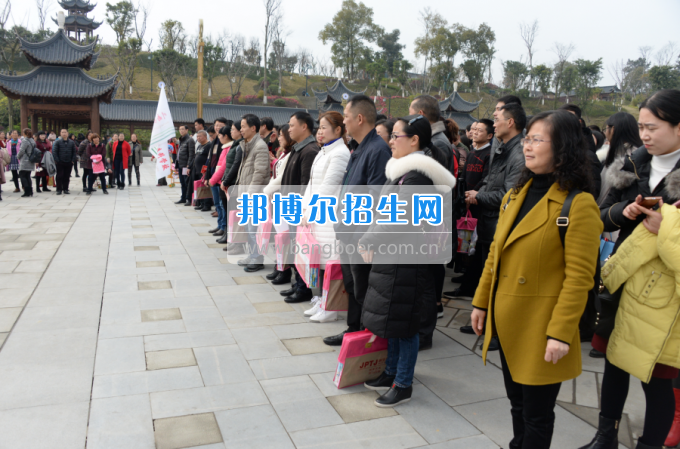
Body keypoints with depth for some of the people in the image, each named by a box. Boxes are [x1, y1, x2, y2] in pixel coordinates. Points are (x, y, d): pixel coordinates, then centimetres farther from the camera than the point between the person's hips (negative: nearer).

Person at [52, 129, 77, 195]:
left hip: (69, 163, 2)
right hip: (60, 163, -2)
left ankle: (65, 189, 15)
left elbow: (75, 152, 10)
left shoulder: (72, 142, 8)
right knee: (59, 176, 0)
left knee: (67, 177, 7)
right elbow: (54, 151, -2)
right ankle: (59, 190, 6)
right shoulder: (57, 142, 0)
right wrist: (56, 160, -9)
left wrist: (73, 160, 0)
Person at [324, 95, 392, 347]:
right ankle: (353, 331, 35)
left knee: (362, 292, 4)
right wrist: (343, 224, 16)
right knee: (351, 287, 20)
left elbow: (376, 199, -24)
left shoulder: (378, 150, -19)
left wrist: (365, 236, -23)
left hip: (361, 237, -10)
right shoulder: (359, 150, 13)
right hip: (348, 233, 10)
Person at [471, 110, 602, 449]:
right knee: (517, 403, 22)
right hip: (505, 322, 7)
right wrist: (481, 302, 11)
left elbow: (579, 277, -17)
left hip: (539, 328, -6)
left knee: (536, 413, 11)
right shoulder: (515, 195, 8)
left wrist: (560, 333, -19)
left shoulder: (578, 204, -15)